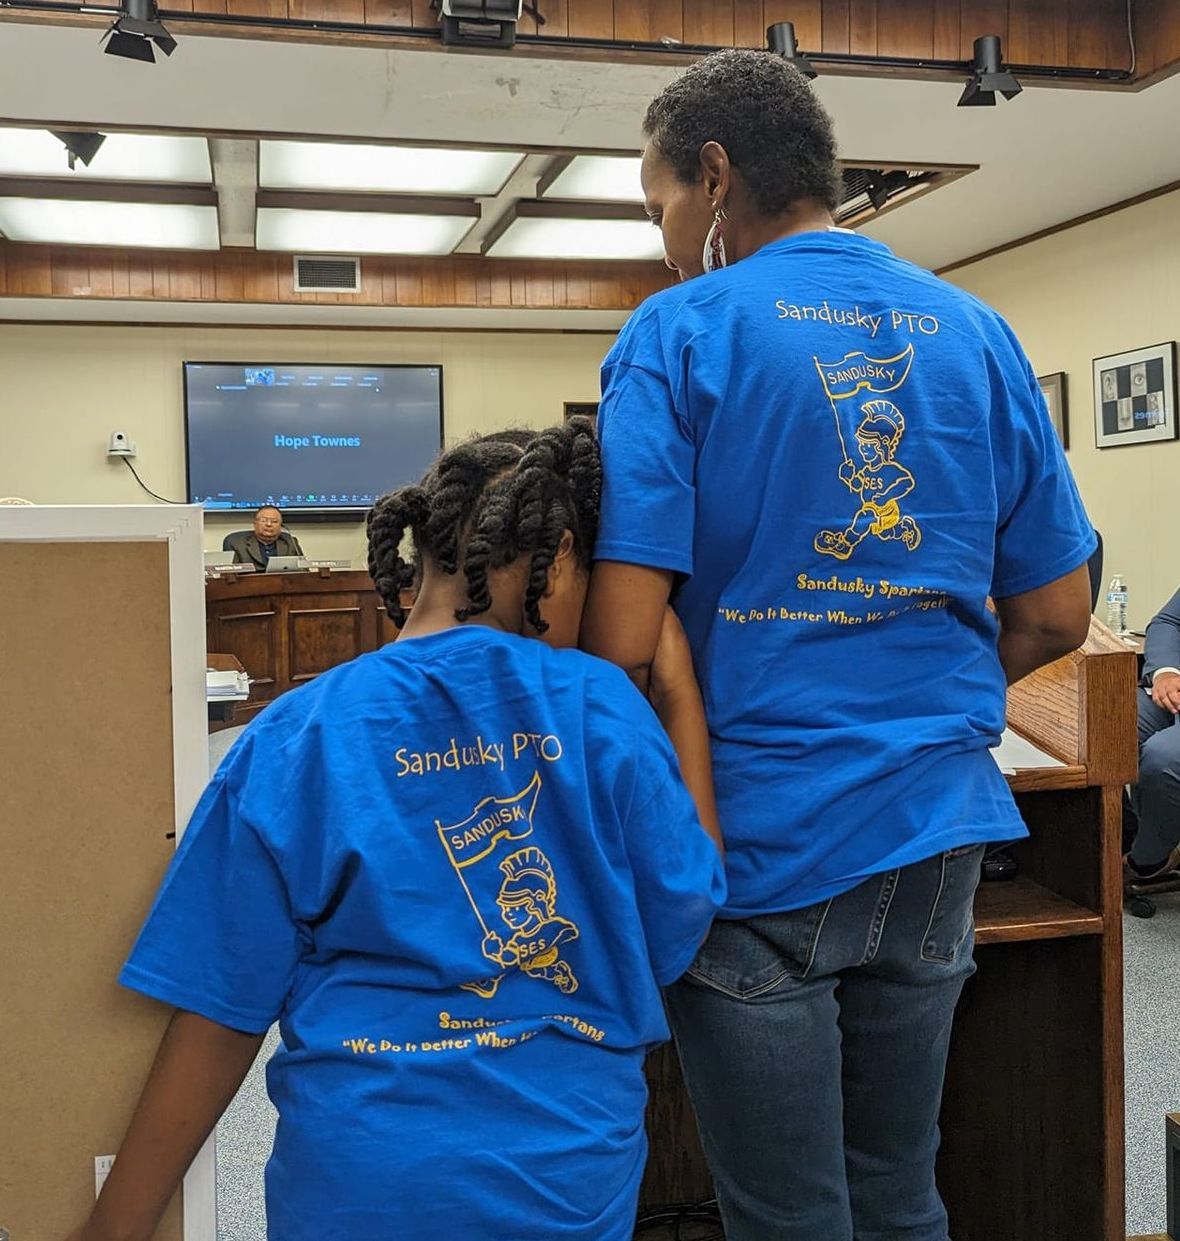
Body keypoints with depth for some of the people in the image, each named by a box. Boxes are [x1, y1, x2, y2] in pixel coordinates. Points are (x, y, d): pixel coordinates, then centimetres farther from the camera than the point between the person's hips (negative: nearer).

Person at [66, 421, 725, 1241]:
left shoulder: (295, 739, -10)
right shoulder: (603, 709, -11)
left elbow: (220, 1012, -8)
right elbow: (682, 931, 0)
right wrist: (679, 695, 3)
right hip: (574, 1174, 1)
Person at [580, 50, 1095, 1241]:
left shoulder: (680, 334, -9)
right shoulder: (978, 332, 6)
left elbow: (623, 638, -16)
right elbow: (1054, 616, 7)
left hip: (758, 841, -5)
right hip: (936, 825, 5)